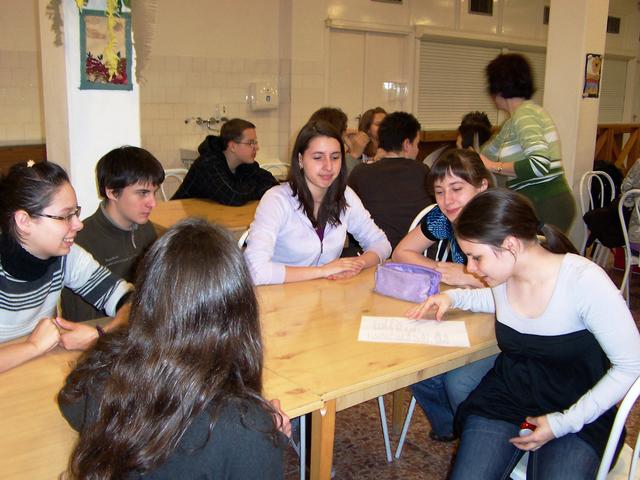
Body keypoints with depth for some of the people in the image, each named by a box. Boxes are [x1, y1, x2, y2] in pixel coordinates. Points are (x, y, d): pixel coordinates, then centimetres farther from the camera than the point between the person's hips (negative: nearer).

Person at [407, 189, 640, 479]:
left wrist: (564, 423, -17)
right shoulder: (503, 273, -5)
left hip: (576, 412, -3)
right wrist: (453, 297, 4)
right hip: (505, 398, 4)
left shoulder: (585, 280, -22)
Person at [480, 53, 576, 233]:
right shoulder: (515, 119, 14)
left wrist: (495, 166, -17)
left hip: (545, 208, -9)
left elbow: (539, 164, -27)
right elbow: (490, 150, 32)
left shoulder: (524, 114, -13)